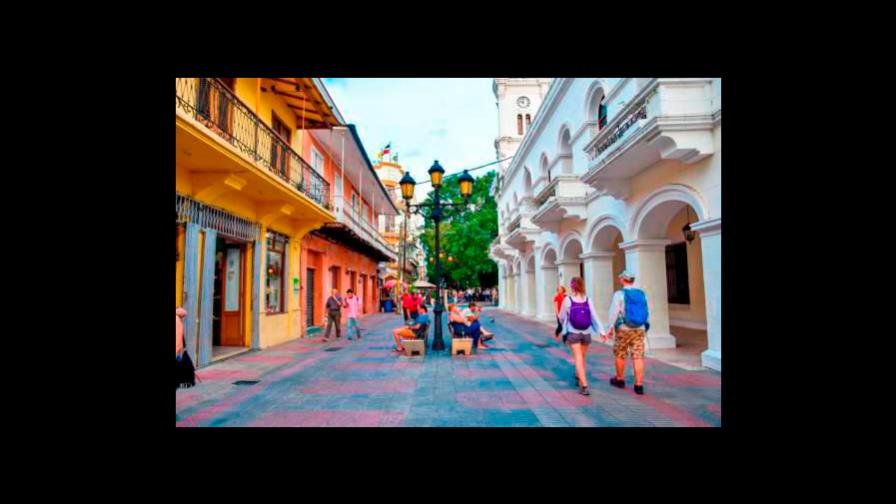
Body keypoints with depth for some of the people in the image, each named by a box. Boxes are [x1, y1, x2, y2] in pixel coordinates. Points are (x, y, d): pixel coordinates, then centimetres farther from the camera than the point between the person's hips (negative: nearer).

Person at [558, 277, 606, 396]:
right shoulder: (587, 300, -2)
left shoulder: (568, 300, -8)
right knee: (582, 357, 20)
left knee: (578, 358, -1)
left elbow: (562, 317, 2)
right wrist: (601, 331, -2)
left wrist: (565, 325, 22)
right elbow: (594, 317, -5)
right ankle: (579, 378, 38)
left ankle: (584, 385, -9)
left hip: (573, 333, -3)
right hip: (586, 333, 3)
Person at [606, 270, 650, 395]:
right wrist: (644, 326, 17)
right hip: (639, 329, 4)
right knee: (638, 357, 3)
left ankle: (619, 380, 29)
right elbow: (646, 313, 7)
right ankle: (639, 385, 0)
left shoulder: (619, 294, -10)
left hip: (623, 329, -3)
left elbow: (614, 312, -10)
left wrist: (611, 327, 0)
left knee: (620, 355, 13)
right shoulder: (642, 294, 4)